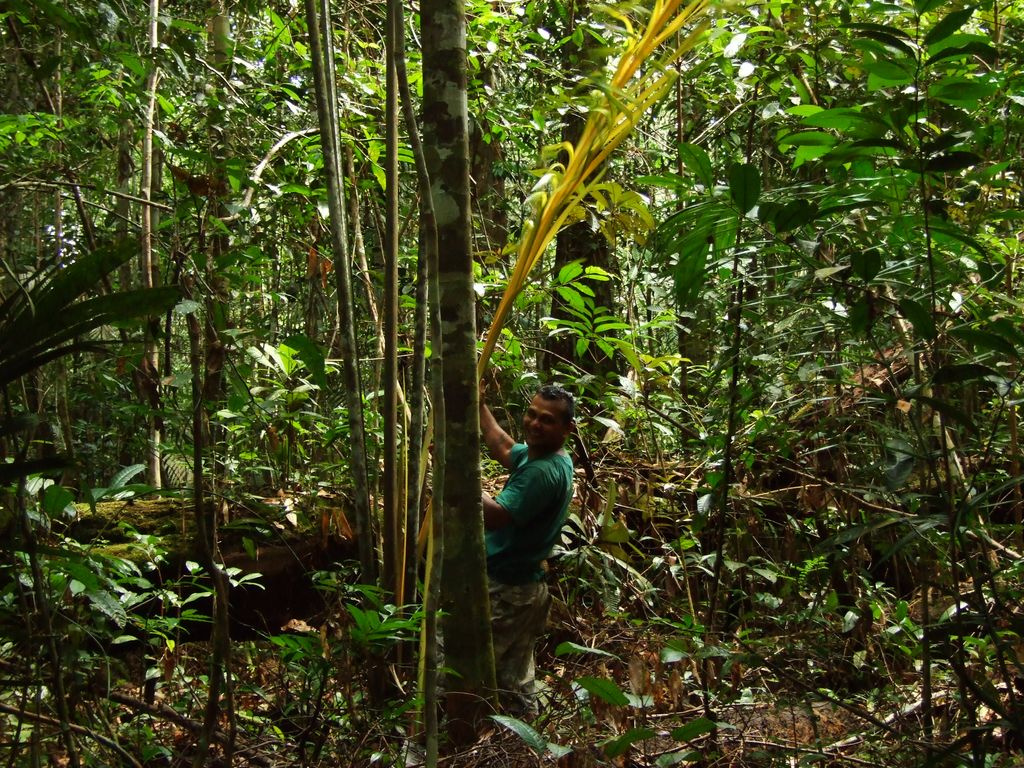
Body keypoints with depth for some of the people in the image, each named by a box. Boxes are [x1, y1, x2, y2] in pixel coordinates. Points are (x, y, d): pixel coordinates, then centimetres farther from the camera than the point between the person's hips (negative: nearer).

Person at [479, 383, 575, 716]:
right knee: (516, 682, 19)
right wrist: (479, 406, 23)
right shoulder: (539, 454, 7)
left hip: (505, 592, -10)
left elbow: (493, 516, -31)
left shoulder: (543, 471, -25)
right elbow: (503, 449, 26)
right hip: (524, 587, 10)